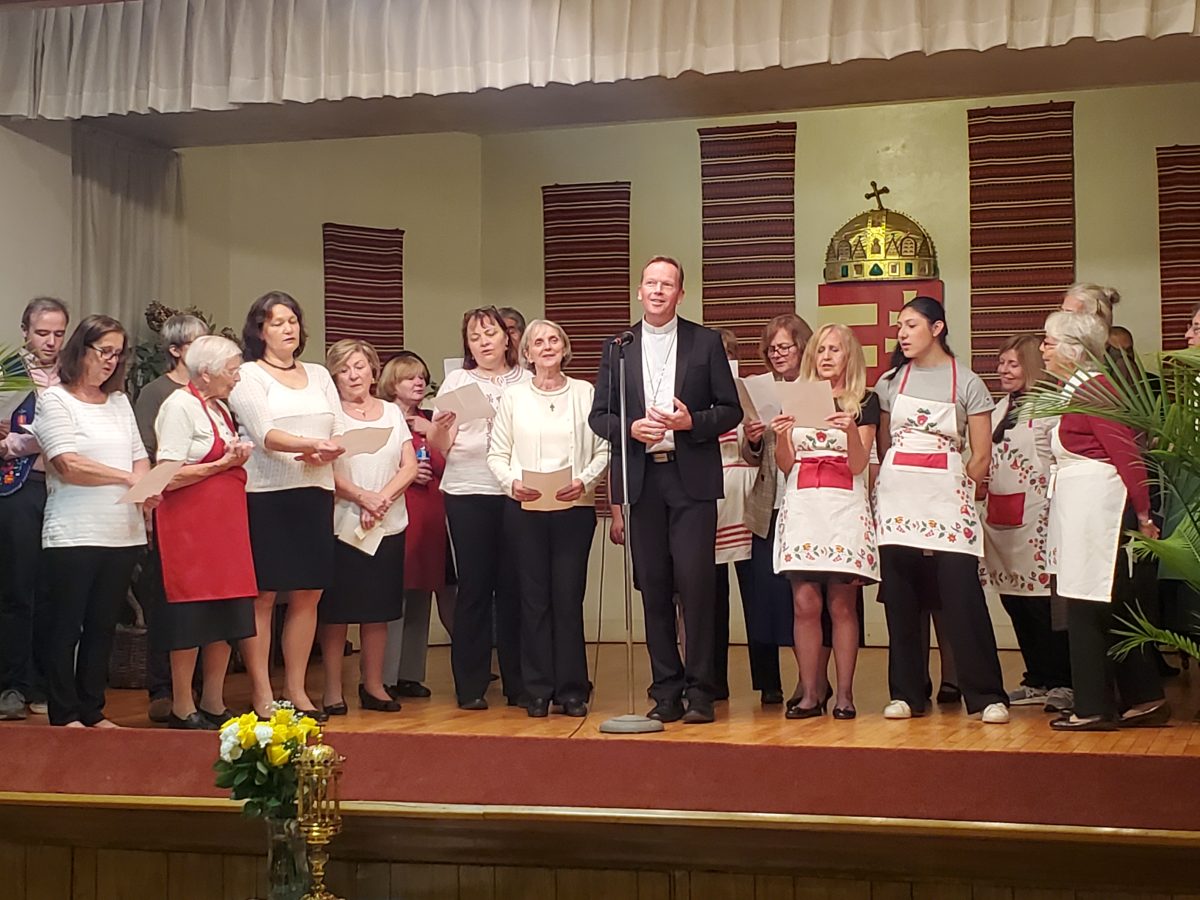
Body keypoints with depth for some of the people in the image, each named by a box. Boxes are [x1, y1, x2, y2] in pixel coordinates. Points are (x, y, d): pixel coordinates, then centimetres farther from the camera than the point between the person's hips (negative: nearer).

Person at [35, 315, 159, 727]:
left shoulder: (120, 402, 16)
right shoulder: (55, 400, -3)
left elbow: (139, 456, 12)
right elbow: (68, 465, -14)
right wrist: (127, 478, -16)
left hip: (123, 534, 6)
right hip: (75, 534, -6)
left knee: (103, 626, 11)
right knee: (67, 625, 1)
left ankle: (93, 712, 18)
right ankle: (65, 715, 8)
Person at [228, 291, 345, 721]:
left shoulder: (319, 375, 17)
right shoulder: (248, 376, 0)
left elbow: (340, 432, 10)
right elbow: (265, 434, -14)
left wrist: (323, 454, -12)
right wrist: (310, 444, -29)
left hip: (315, 494, 5)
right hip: (266, 495, -5)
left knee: (307, 595, 7)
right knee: (262, 596, -3)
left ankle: (296, 689, 15)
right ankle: (262, 694, 3)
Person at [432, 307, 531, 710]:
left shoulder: (527, 382, 11)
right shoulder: (457, 381, 11)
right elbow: (440, 447, 9)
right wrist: (441, 428, -13)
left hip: (517, 493, 1)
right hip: (467, 493, 0)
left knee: (514, 586, 1)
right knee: (474, 586, 0)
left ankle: (517, 683, 10)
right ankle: (470, 687, 6)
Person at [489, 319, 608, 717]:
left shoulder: (585, 393, 6)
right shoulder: (513, 397, 8)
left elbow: (603, 450, 3)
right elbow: (497, 454, 6)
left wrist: (583, 481, -13)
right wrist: (512, 483, -12)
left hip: (574, 508, 0)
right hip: (525, 508, 1)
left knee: (569, 597, -1)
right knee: (534, 598, 2)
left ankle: (571, 690, 6)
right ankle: (538, 691, 9)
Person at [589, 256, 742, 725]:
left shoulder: (706, 342, 6)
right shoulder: (618, 347, 11)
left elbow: (731, 410, 4)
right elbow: (598, 415, 10)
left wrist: (691, 422, -13)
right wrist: (630, 429, -9)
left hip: (691, 479, -2)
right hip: (641, 479, 2)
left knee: (695, 583, -8)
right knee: (654, 588, 5)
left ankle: (699, 691, 1)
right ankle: (666, 693, 12)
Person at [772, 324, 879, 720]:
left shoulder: (865, 402, 7)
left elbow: (858, 465, -2)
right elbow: (785, 465, 11)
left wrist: (851, 430, -19)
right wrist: (781, 435, -8)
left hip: (844, 507, -2)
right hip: (801, 506, 2)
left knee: (842, 605, -4)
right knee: (805, 603, -4)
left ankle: (844, 694, 0)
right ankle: (810, 693, 0)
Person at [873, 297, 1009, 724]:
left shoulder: (967, 383, 1)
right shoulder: (891, 381, 11)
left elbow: (981, 456, 2)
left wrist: (954, 492, 1)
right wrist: (881, 486, 7)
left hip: (947, 497, -3)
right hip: (896, 499, 3)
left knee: (962, 596, -10)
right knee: (900, 600, 3)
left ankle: (987, 696, -4)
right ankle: (906, 694, 10)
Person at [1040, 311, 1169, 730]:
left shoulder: (1094, 388, -14)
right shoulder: (1076, 389, 16)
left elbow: (1127, 454, -18)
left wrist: (1142, 514, -17)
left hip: (1097, 506, -10)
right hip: (1080, 509, 10)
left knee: (1088, 609, -4)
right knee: (1113, 608, 12)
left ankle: (1094, 708, 2)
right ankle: (1145, 700, 18)